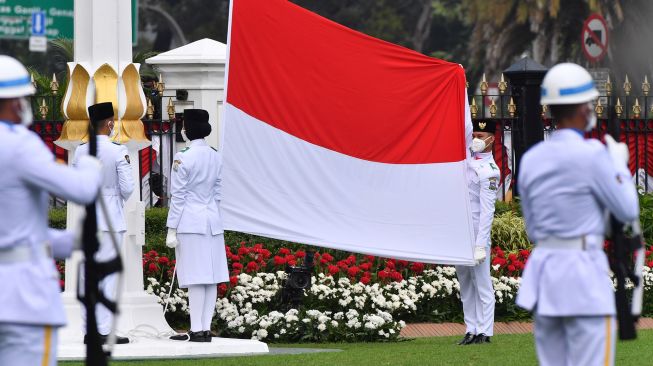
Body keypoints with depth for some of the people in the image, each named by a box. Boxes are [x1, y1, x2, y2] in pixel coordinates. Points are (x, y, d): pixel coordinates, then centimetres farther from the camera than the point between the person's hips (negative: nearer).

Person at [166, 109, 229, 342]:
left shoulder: (183, 158, -11)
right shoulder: (216, 157, 9)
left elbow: (178, 197, -10)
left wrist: (171, 229, -6)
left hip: (190, 222, -6)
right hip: (213, 222, 6)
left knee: (195, 279, -7)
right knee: (211, 278, 5)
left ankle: (196, 330, -7)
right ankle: (206, 328, 7)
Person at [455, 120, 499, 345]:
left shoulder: (489, 171, -13)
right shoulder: (468, 159, 10)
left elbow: (487, 211, -16)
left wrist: (480, 246, -20)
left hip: (476, 232, -8)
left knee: (482, 283, -5)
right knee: (466, 284, 10)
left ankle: (484, 332, -4)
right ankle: (471, 330, 13)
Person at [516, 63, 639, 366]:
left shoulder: (531, 160, 8)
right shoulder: (591, 154, -11)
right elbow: (628, 211, -4)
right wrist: (620, 162, 11)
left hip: (543, 271, 7)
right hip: (584, 275, -7)